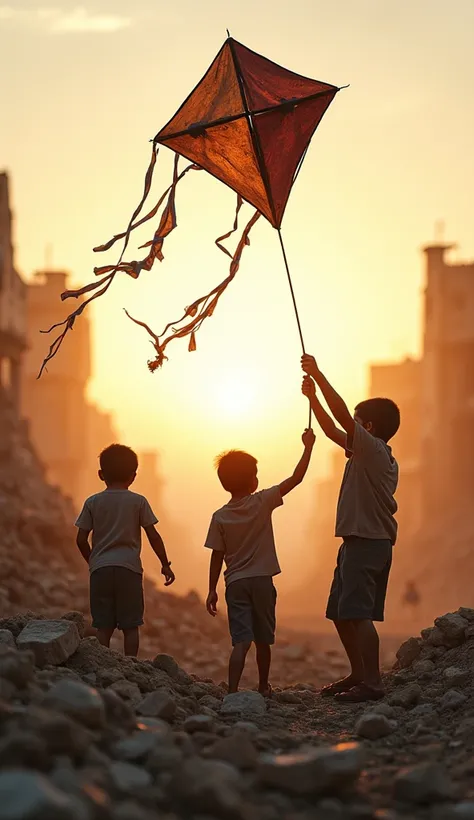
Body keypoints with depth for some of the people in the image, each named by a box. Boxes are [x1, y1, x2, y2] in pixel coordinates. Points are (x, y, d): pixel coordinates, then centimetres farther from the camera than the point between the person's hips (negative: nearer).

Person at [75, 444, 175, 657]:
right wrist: (165, 564, 11)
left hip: (100, 569, 1)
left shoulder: (93, 502, 5)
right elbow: (153, 536, 1)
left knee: (103, 627, 5)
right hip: (129, 568, -1)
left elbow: (81, 540, 4)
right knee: (130, 626, 4)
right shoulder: (138, 502, 2)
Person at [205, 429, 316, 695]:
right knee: (263, 640, 15)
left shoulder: (220, 517, -1)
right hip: (262, 580, -1)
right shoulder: (262, 502, -6)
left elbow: (217, 556, 1)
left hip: (235, 583, 1)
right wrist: (308, 447, 4)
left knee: (241, 641, -6)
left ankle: (233, 690, -23)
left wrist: (212, 590, 7)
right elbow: (296, 478, -4)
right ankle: (264, 687, 28)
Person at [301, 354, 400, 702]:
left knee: (358, 614, -15)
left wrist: (318, 374, -11)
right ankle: (359, 674, 20)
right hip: (360, 540, 11)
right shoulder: (370, 452, 17)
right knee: (342, 613, 14)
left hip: (367, 542, -11)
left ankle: (372, 683, -16)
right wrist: (312, 396, 27)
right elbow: (332, 430, 28)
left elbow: (341, 414, -17)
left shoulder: (372, 448, -10)